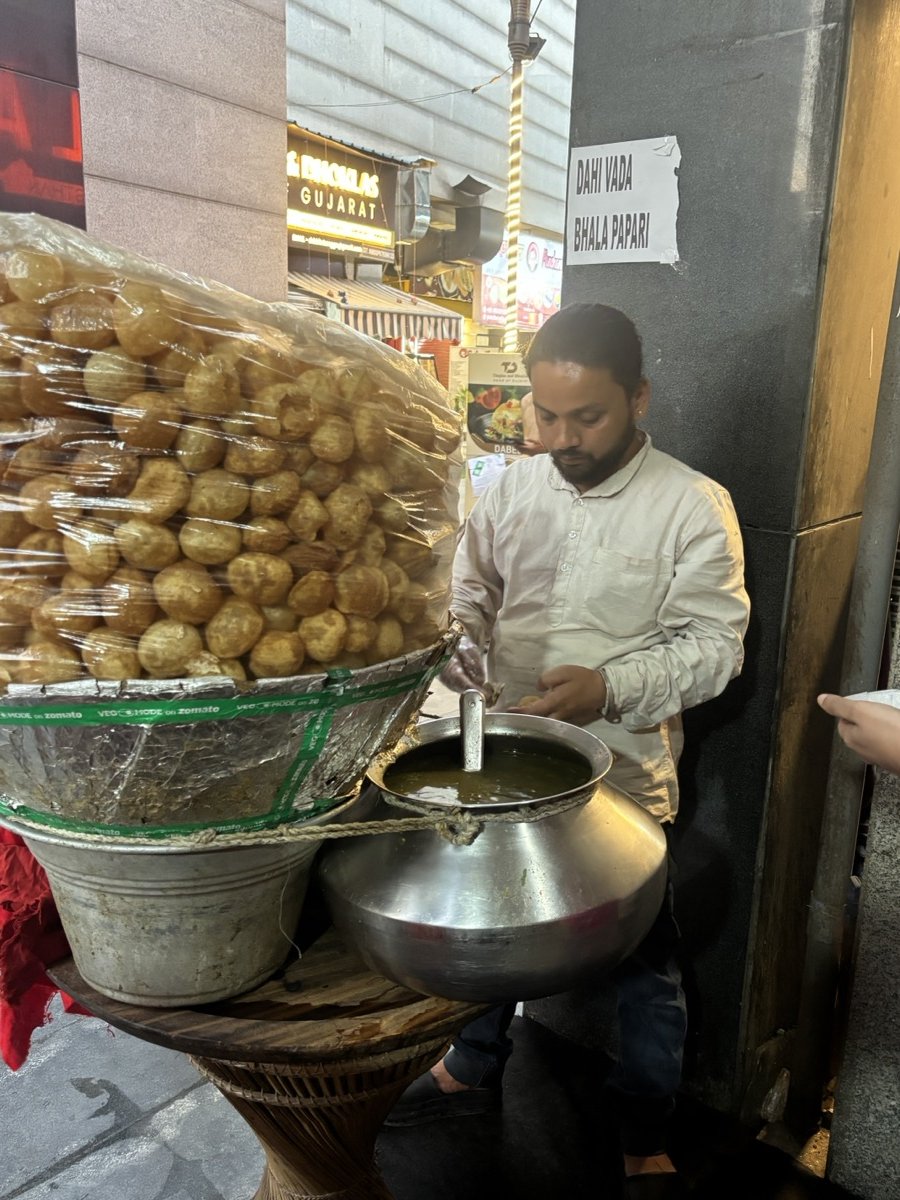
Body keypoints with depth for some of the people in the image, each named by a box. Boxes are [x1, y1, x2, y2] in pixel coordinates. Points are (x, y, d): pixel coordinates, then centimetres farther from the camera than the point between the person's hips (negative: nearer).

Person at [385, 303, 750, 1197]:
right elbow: (467, 595, 4)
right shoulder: (513, 488, 1)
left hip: (623, 778, -3)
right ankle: (474, 1068, 50)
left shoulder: (693, 507, -11)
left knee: (642, 962, 14)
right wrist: (453, 655, -17)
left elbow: (715, 643, -12)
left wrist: (612, 687, -27)